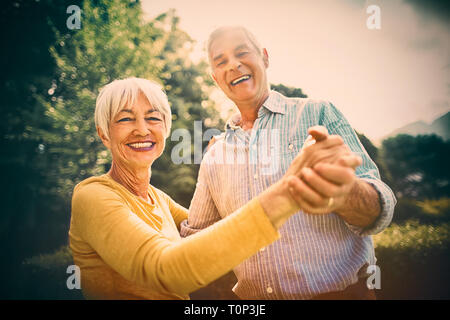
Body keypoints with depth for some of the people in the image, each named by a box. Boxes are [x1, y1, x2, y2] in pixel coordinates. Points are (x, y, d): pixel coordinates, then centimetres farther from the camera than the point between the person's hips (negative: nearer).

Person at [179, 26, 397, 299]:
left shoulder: (318, 114, -6)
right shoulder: (214, 157, 4)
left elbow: (380, 211, -14)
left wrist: (345, 195, -36)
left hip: (339, 291, -3)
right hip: (254, 298, 4)